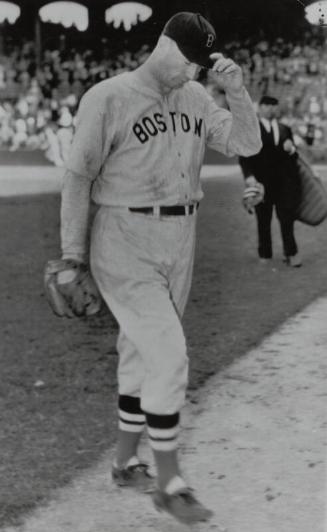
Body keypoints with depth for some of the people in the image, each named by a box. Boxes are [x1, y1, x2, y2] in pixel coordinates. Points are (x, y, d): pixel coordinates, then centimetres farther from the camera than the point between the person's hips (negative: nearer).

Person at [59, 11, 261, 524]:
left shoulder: (196, 99, 5)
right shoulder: (109, 98, -13)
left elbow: (247, 144, -1)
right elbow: (77, 176, -10)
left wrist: (237, 89, -17)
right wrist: (72, 258, -10)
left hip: (178, 246, 7)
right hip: (125, 246, -7)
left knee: (144, 355, 15)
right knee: (169, 358, -12)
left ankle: (125, 463, 29)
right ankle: (170, 482, -2)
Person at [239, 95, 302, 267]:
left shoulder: (285, 129, 16)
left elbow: (294, 156, 18)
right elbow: (244, 156, -4)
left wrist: (291, 149, -5)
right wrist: (249, 175, -19)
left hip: (285, 180, 3)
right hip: (262, 180, -3)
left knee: (286, 217, -1)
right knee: (263, 220, 4)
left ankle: (291, 253, 8)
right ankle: (265, 255, 15)